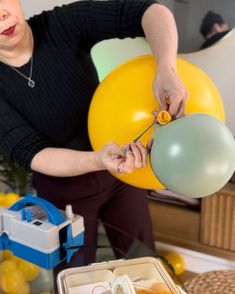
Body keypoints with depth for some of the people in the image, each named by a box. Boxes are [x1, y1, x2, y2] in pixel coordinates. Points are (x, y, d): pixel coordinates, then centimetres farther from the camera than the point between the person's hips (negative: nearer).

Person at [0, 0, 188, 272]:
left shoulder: (64, 24, -20)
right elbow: (34, 156, -27)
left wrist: (166, 69, -46)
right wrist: (98, 160, -46)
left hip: (120, 173, 2)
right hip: (64, 195, -1)